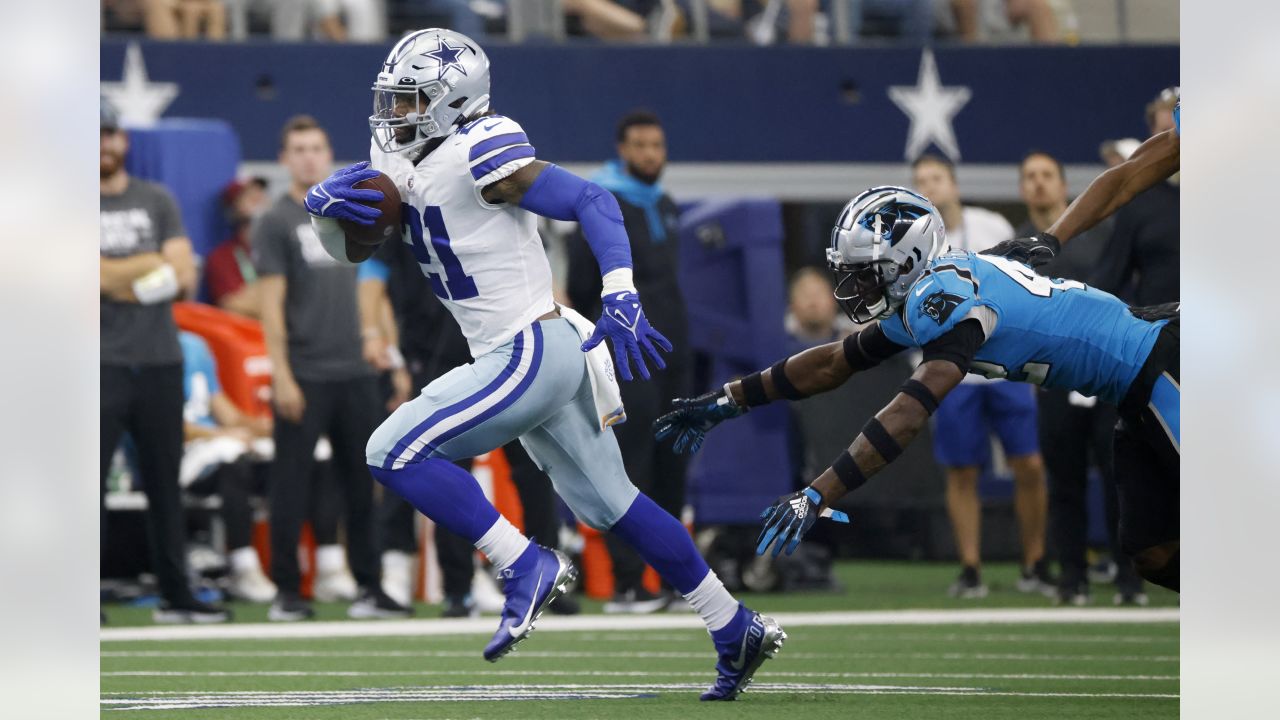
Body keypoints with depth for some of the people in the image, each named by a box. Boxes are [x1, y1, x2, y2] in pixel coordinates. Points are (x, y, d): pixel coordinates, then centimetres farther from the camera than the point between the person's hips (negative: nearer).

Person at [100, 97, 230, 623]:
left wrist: (119, 275, -10)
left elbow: (184, 278, 2)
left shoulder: (157, 201, 13)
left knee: (165, 482, 10)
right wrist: (155, 264, -7)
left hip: (159, 362, 4)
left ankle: (175, 595, 16)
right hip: (101, 363, -4)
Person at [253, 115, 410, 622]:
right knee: (291, 484, -2)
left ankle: (369, 589, 11)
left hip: (354, 372, 6)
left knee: (362, 484, 7)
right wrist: (282, 377, -14)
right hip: (305, 376, -6)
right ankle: (287, 592, 4)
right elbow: (271, 304, -8)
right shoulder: (276, 223, -2)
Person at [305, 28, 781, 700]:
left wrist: (621, 298, -29)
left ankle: (527, 567, -8)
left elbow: (591, 201, -19)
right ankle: (737, 630, 21)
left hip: (534, 352, -10)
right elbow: (351, 249, 14)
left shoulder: (478, 154, -16)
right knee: (609, 502, 15)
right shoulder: (403, 165, 11)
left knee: (395, 452, -12)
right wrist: (324, 205, -9)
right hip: (529, 358, 10)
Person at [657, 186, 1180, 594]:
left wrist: (815, 499, -35)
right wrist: (727, 402, 17)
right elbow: (832, 363, 17)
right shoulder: (921, 296, 7)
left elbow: (907, 417, -32)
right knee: (1155, 558, 6)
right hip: (1136, 395, 9)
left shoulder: (947, 295, -24)